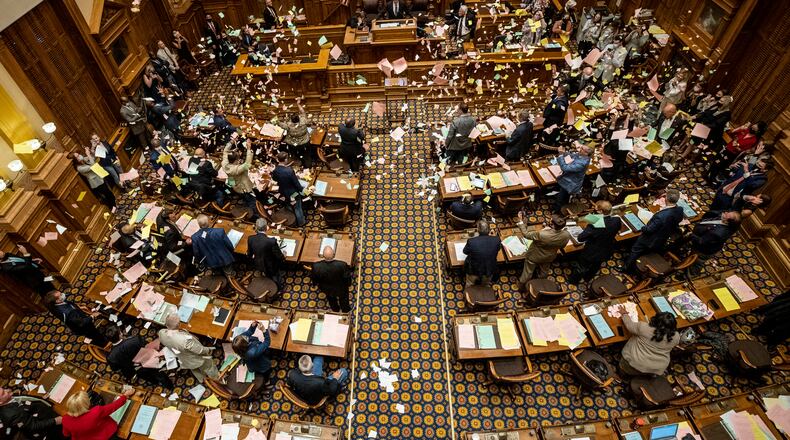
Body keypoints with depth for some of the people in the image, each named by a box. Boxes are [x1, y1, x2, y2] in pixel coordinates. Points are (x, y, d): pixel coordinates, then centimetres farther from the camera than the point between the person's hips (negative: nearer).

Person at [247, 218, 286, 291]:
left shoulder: (250, 239, -20)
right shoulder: (272, 241, -35)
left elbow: (249, 254, -3)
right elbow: (280, 257, -22)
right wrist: (283, 257, 1)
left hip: (258, 265, 4)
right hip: (271, 267, -4)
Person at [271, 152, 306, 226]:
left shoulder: (275, 170, -19)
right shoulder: (289, 170, -36)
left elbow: (274, 179, 4)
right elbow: (296, 183, -24)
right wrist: (301, 189, -6)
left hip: (283, 192, 6)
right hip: (293, 193, -6)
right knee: (298, 208, 19)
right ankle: (301, 222, 40)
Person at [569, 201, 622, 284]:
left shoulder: (594, 225, -39)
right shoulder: (617, 221, -23)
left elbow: (580, 238, -32)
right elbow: (617, 230, 1)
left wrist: (586, 228, -20)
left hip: (591, 253, -5)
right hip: (607, 252, 5)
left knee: (581, 267, 25)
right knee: (595, 267, 34)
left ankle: (573, 281, 50)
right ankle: (588, 278, 61)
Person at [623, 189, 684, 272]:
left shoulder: (661, 216, -42)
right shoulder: (680, 210, -19)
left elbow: (649, 230, -27)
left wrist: (643, 228, -7)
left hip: (651, 241, -7)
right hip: (663, 241, 7)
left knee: (635, 250, 19)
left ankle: (628, 268, 38)